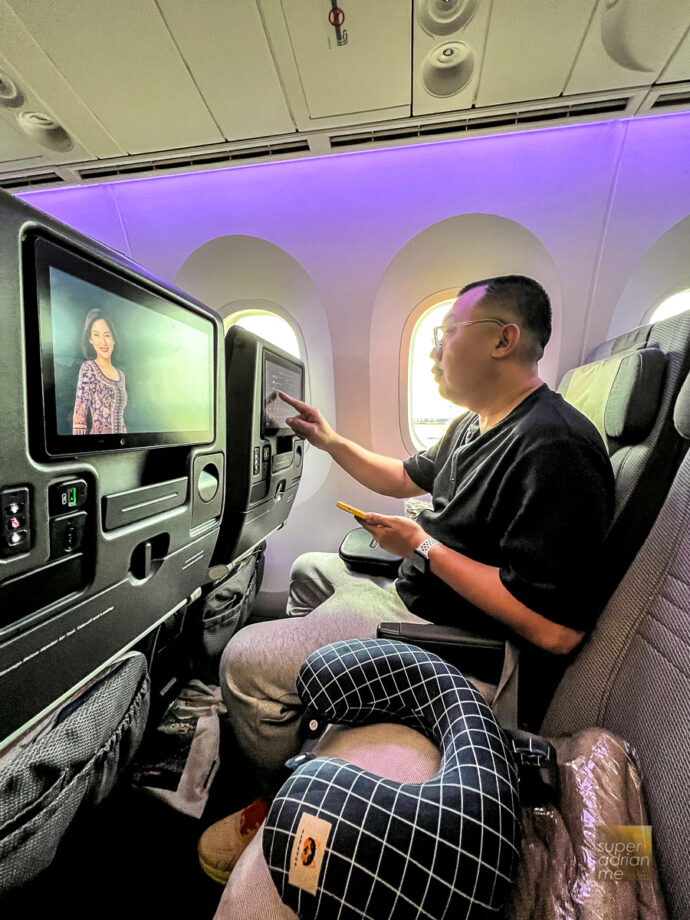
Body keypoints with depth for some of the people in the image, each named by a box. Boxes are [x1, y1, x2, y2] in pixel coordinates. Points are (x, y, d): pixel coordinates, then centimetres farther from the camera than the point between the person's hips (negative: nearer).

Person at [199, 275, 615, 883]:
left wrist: (423, 545, -23)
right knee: (311, 569, 26)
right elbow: (406, 478, 19)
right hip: (415, 593, 10)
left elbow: (555, 631, -30)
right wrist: (331, 442, 13)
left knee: (245, 658, -12)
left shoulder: (554, 448, -26)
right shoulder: (475, 426, 7)